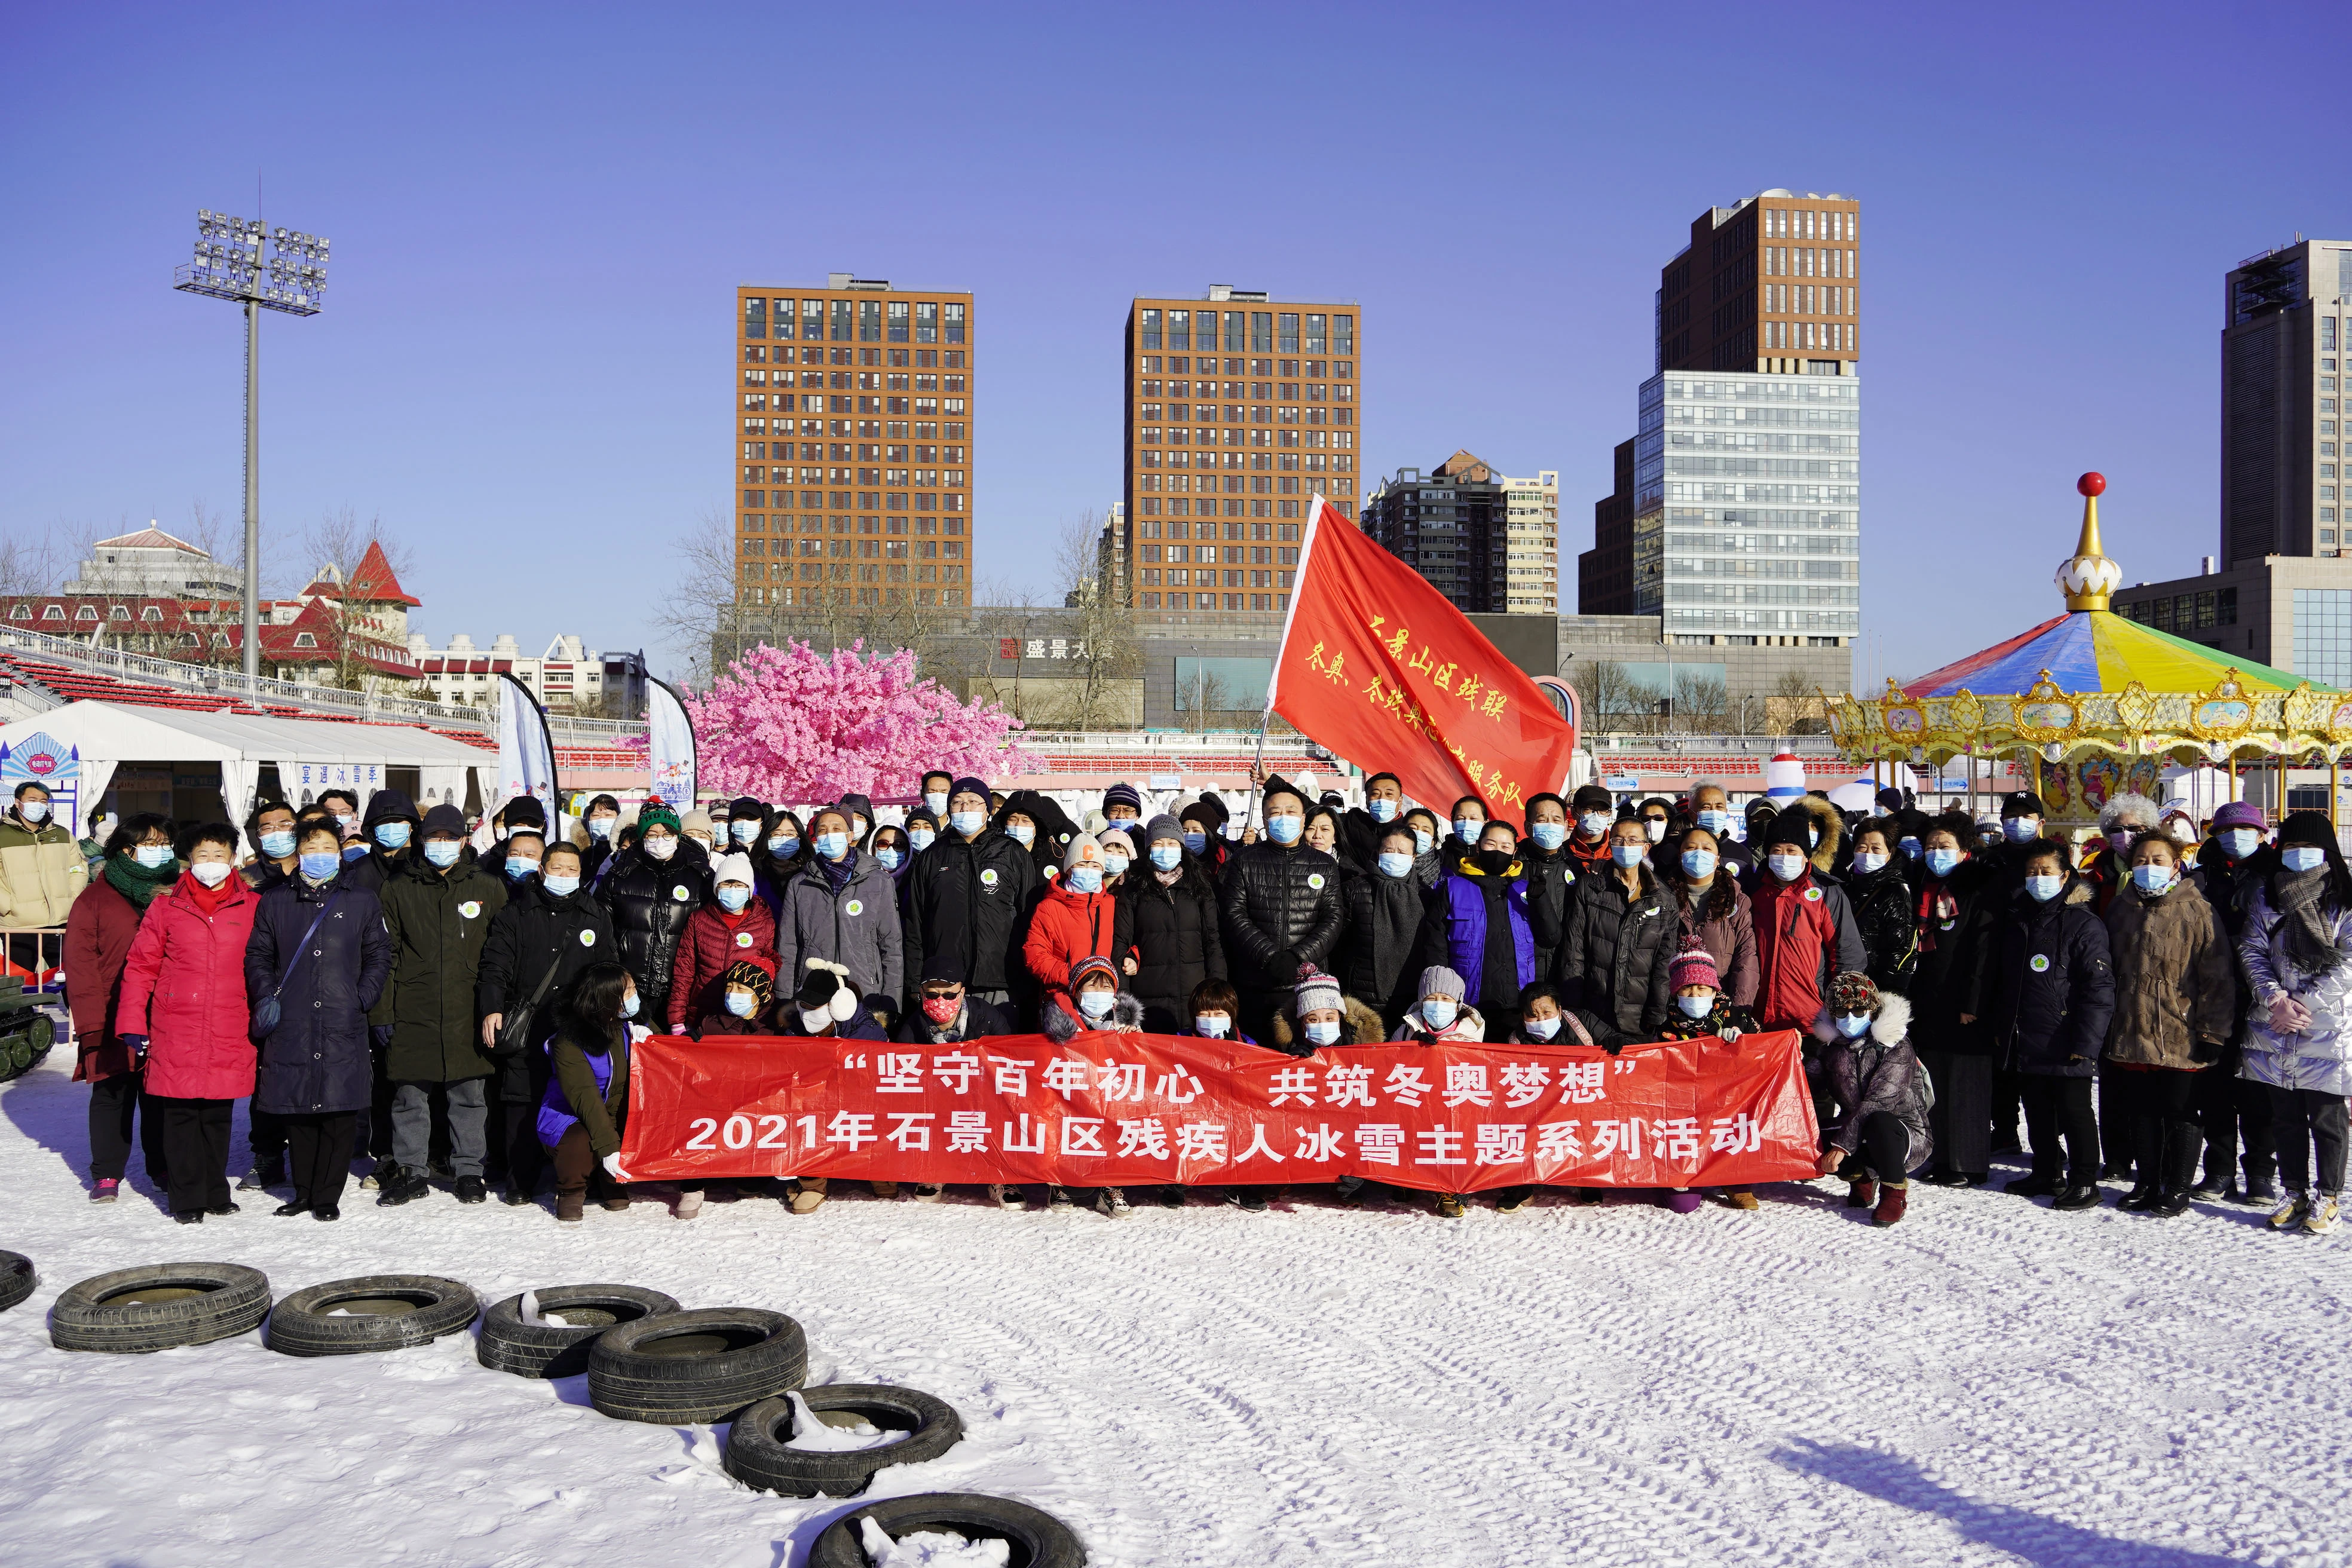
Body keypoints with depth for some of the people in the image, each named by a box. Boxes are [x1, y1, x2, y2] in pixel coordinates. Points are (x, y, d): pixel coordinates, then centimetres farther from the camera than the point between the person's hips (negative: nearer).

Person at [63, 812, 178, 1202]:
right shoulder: (97, 898, 1)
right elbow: (80, 962, -3)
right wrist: (90, 1020, -12)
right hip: (114, 1021, -2)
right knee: (112, 1096, 7)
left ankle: (164, 1169, 20)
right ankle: (106, 1174, 17)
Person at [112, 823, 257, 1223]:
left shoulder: (253, 907, 5)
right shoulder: (166, 906, 5)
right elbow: (141, 965, 5)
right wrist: (132, 1024, 0)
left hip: (230, 1035, 0)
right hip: (176, 1032, 0)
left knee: (219, 1115, 9)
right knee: (180, 1115, 3)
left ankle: (215, 1192, 22)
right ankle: (186, 1198, 13)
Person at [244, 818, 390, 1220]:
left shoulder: (361, 901, 11)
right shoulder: (274, 901, 13)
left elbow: (379, 956, 12)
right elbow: (257, 956, 15)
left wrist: (362, 999, -1)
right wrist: (268, 997, 0)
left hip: (344, 1026, -1)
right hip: (290, 1026, 1)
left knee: (340, 1114, -3)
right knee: (296, 1114, 5)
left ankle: (327, 1197, 7)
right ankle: (304, 1192, 19)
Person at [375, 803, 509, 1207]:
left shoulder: (488, 888, 6)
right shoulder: (399, 889, 8)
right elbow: (386, 953, 8)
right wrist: (383, 1010, 1)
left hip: (468, 1012, -1)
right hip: (414, 1012, 1)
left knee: (470, 1095, 4)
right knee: (410, 1096, 5)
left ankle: (468, 1171, 15)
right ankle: (410, 1172, 17)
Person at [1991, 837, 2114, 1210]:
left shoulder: (2083, 923, -10)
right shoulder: (2015, 919, 12)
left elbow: (2099, 988, -13)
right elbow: (2002, 980, 19)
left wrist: (2086, 1041, -18)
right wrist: (2000, 1027, 14)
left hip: (2064, 1045, -7)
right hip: (2024, 1041, 7)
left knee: (2074, 1112, 2)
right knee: (2037, 1112, 16)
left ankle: (2084, 1182, 12)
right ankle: (2047, 1173, 29)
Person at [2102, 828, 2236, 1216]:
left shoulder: (2196, 911, -6)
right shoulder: (2120, 908, 9)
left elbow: (2218, 976, -8)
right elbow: (2108, 969, 17)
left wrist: (2213, 1032, -11)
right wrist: (2107, 1027, 14)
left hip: (2181, 1036, -5)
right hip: (2131, 1036, 5)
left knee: (2181, 1115, 5)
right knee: (2141, 1114, 12)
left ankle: (2178, 1189, 17)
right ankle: (2148, 1183, 25)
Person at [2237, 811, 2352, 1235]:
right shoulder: (2266, 895, 8)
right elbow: (2252, 950, 2)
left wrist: (2302, 1005, -15)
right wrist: (2276, 999, -13)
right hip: (2274, 1031, 4)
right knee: (2285, 1117, 11)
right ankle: (2295, 1194, 23)